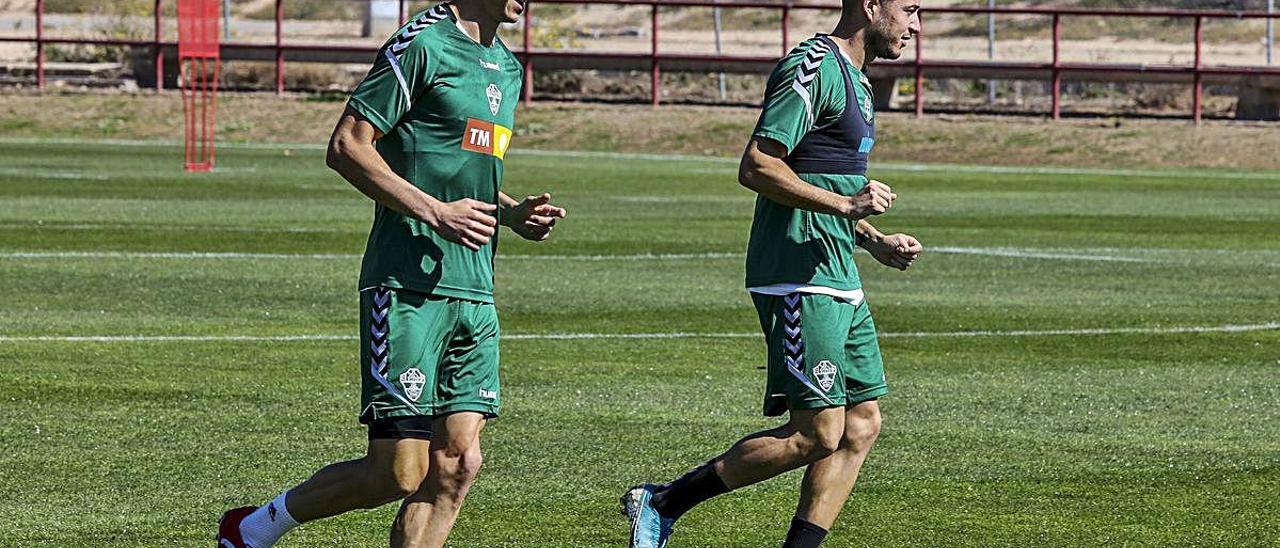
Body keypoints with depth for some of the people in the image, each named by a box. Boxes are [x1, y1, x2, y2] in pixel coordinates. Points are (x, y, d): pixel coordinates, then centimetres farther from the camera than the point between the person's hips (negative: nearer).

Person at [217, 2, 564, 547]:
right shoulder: (423, 44, -9)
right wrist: (435, 211, -17)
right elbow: (347, 146, -12)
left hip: (474, 292, 8)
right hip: (408, 285, -8)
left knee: (457, 466, -1)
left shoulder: (508, 67, 18)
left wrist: (513, 214, 10)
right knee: (399, 475, -8)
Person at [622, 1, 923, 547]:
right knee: (817, 434, -10)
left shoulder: (852, 79, 20)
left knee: (861, 425, 5)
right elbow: (757, 166, -20)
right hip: (799, 281, -10)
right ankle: (661, 504, -2)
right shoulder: (812, 68, -13)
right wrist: (846, 203, -21)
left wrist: (876, 241, 17)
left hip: (838, 282, 10)